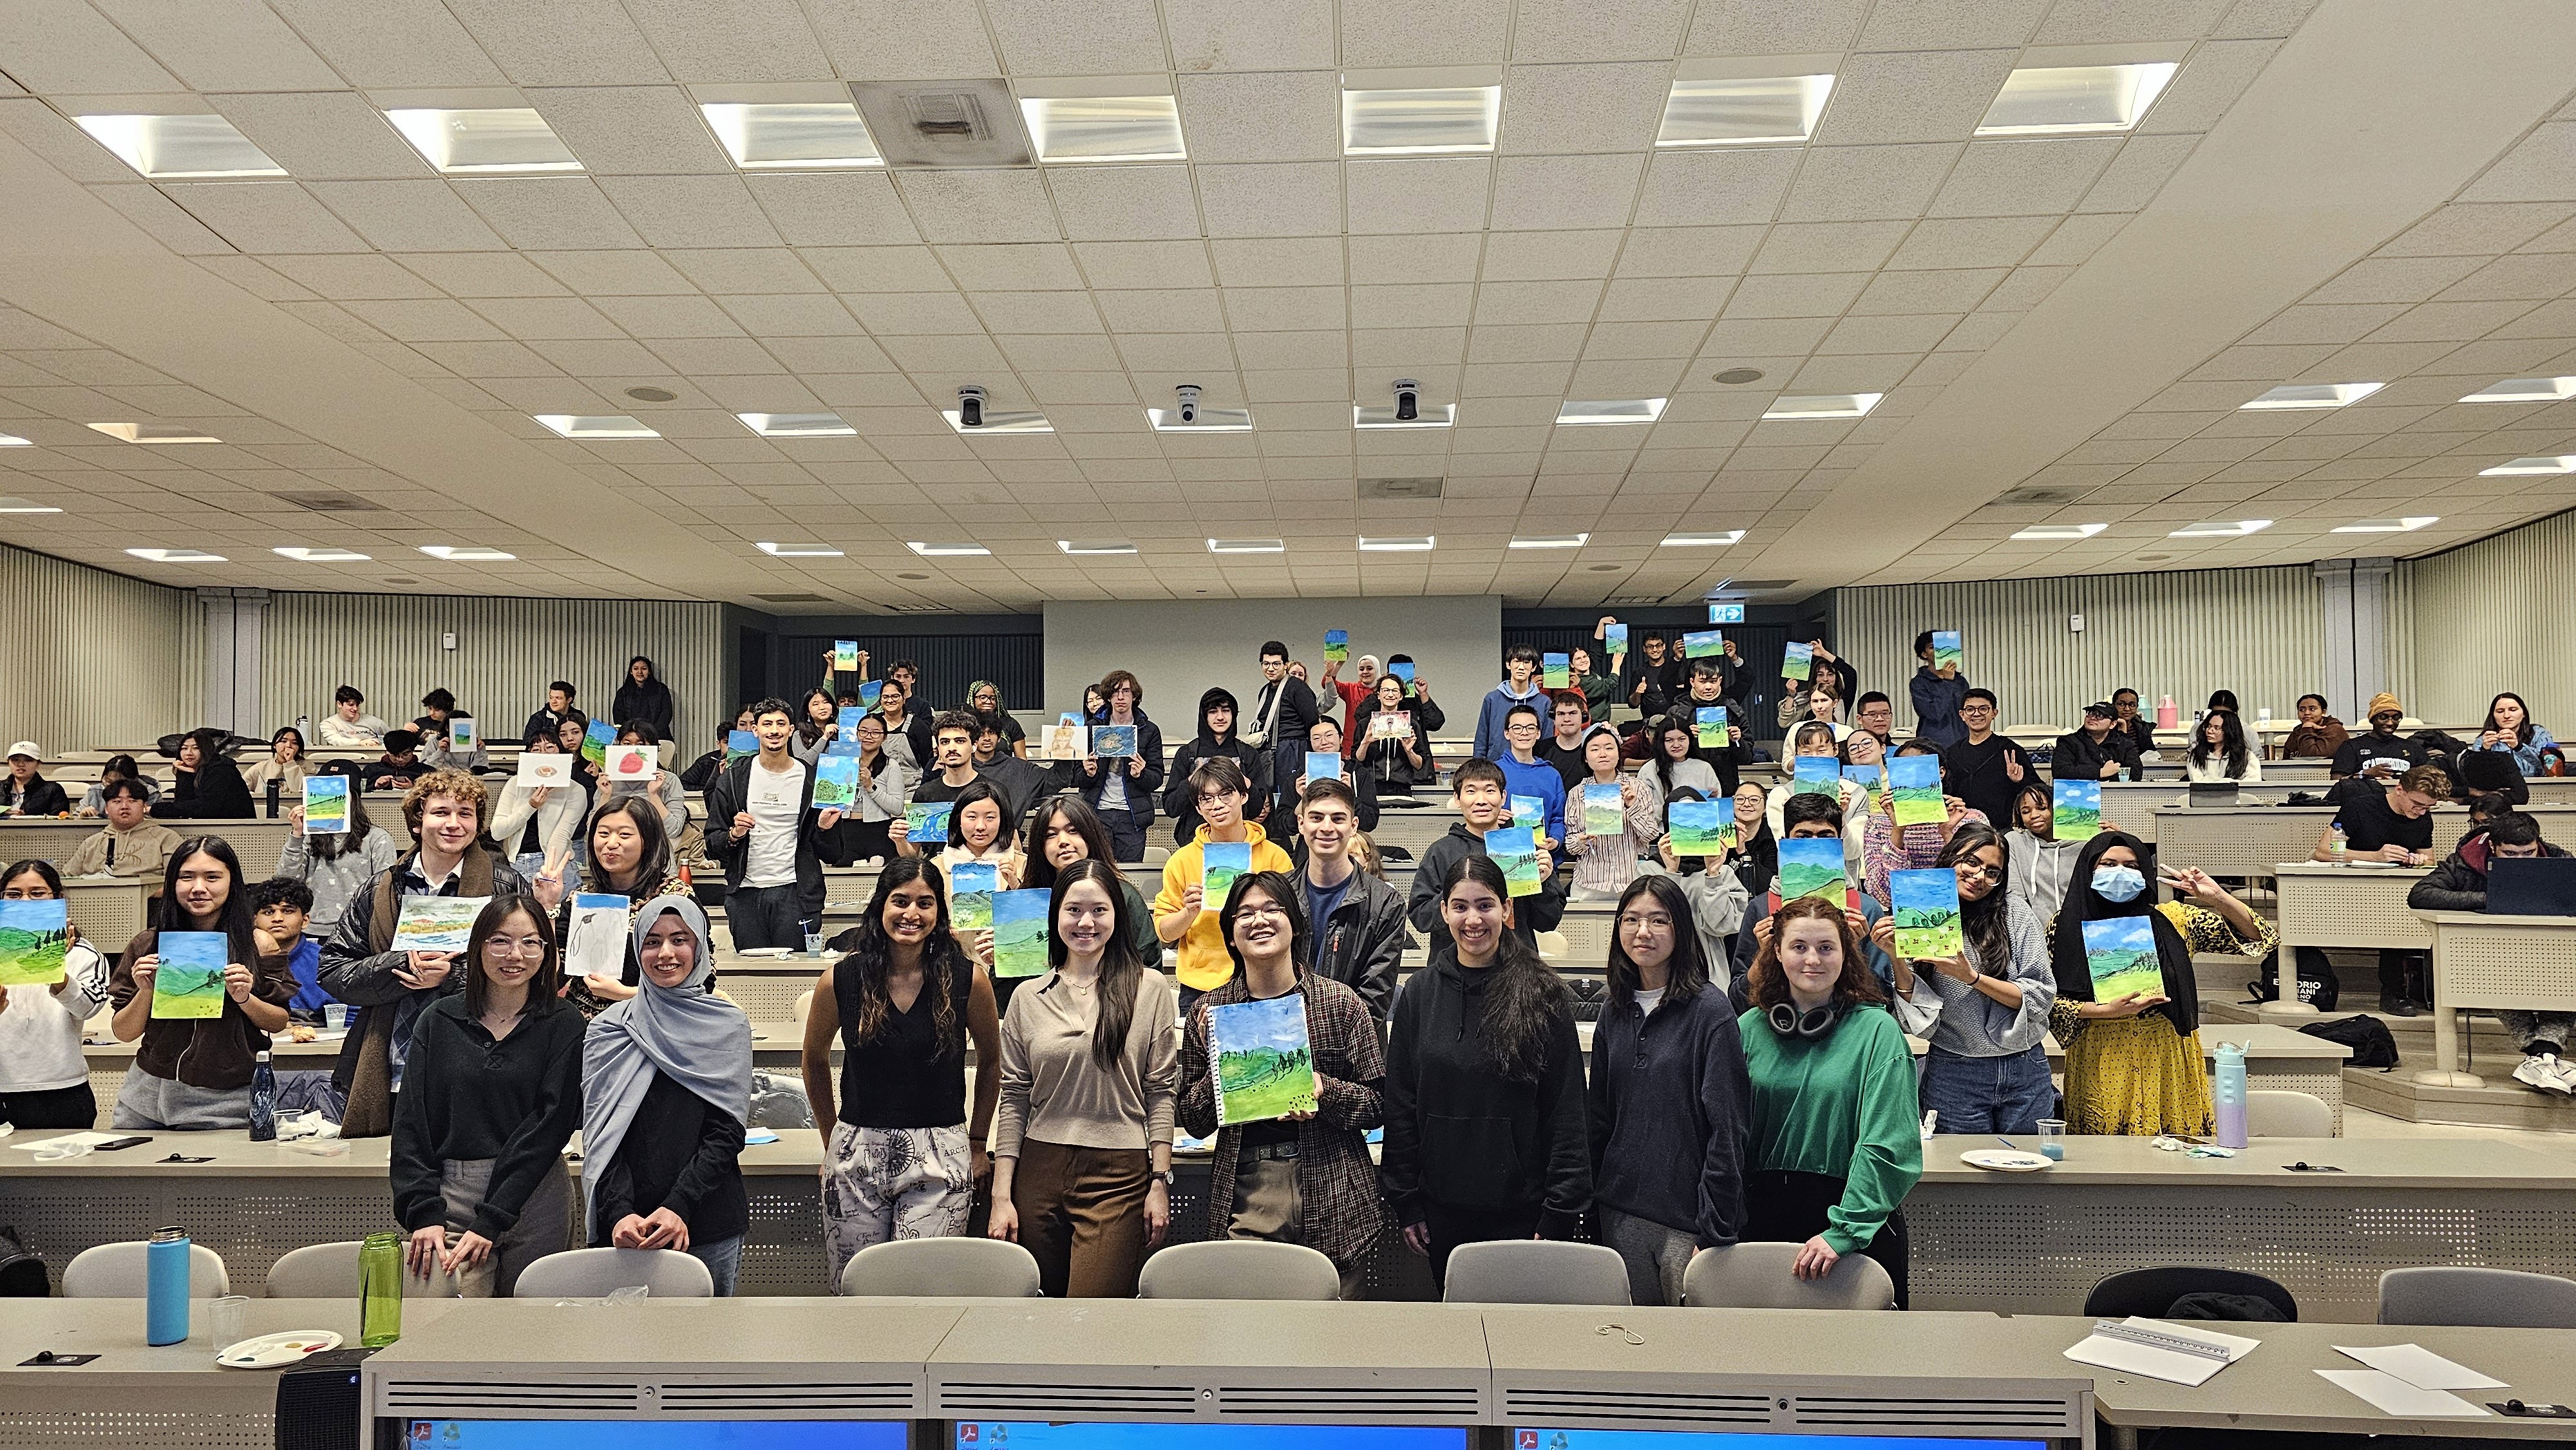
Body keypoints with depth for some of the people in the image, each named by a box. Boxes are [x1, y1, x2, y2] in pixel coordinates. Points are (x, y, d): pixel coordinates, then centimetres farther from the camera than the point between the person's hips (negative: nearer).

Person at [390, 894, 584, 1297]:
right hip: (449, 1196, 1)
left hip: (532, 1201, -1)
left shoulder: (564, 1026, 0)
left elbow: (550, 1124, -7)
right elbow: (411, 1123, 4)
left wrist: (492, 1221, -14)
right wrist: (423, 1213, -8)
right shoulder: (439, 1021, 7)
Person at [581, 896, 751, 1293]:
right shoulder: (608, 1030, 5)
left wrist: (679, 1208, -16)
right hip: (620, 1227, 1)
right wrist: (619, 1213, -15)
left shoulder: (729, 1026, 2)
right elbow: (600, 1135, 0)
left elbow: (727, 1131, -3)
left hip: (709, 1224, -1)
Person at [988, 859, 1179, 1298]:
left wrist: (1160, 1182, -4)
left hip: (1119, 1178, -3)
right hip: (1040, 1175, 3)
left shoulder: (1149, 989, 2)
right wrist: (1001, 1196, 3)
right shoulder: (1028, 998, 8)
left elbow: (1161, 1092, 2)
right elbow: (1014, 1100, 8)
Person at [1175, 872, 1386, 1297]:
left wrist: (1325, 1091, -16)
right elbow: (1193, 1122, 9)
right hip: (1244, 1195, 1)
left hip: (1334, 1198, 0)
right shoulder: (1209, 1011, 6)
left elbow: (1378, 1106, 3)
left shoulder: (1342, 1003, 2)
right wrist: (1216, 1067, -8)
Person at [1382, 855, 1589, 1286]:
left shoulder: (1544, 995, -4)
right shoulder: (1419, 993, 3)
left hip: (1523, 1211, -2)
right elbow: (1400, 1105, 6)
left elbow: (1567, 1111, -5)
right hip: (1443, 1210, 2)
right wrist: (1406, 1201, 3)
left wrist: (1560, 1212, -8)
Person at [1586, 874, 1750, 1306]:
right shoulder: (1615, 1014, 8)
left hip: (1687, 1220, -5)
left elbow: (1728, 1128, -12)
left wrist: (1716, 1229, -15)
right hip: (1622, 1213, 5)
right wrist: (1589, 1203, 8)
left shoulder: (1708, 1009, -10)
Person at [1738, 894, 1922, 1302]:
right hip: (1763, 1217, 3)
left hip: (1858, 1222, -3)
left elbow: (1887, 1144, -14)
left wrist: (1845, 1229, -21)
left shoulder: (1877, 1031, -7)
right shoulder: (1751, 1029, 3)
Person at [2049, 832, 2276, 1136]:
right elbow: (2050, 1001, -2)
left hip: (2167, 1064, 1)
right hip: (2101, 1065, -1)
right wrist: (2109, 1011, -15)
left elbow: (2262, 939, 3)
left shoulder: (2170, 919, 5)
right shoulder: (2066, 927, 2)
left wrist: (2217, 897, -10)